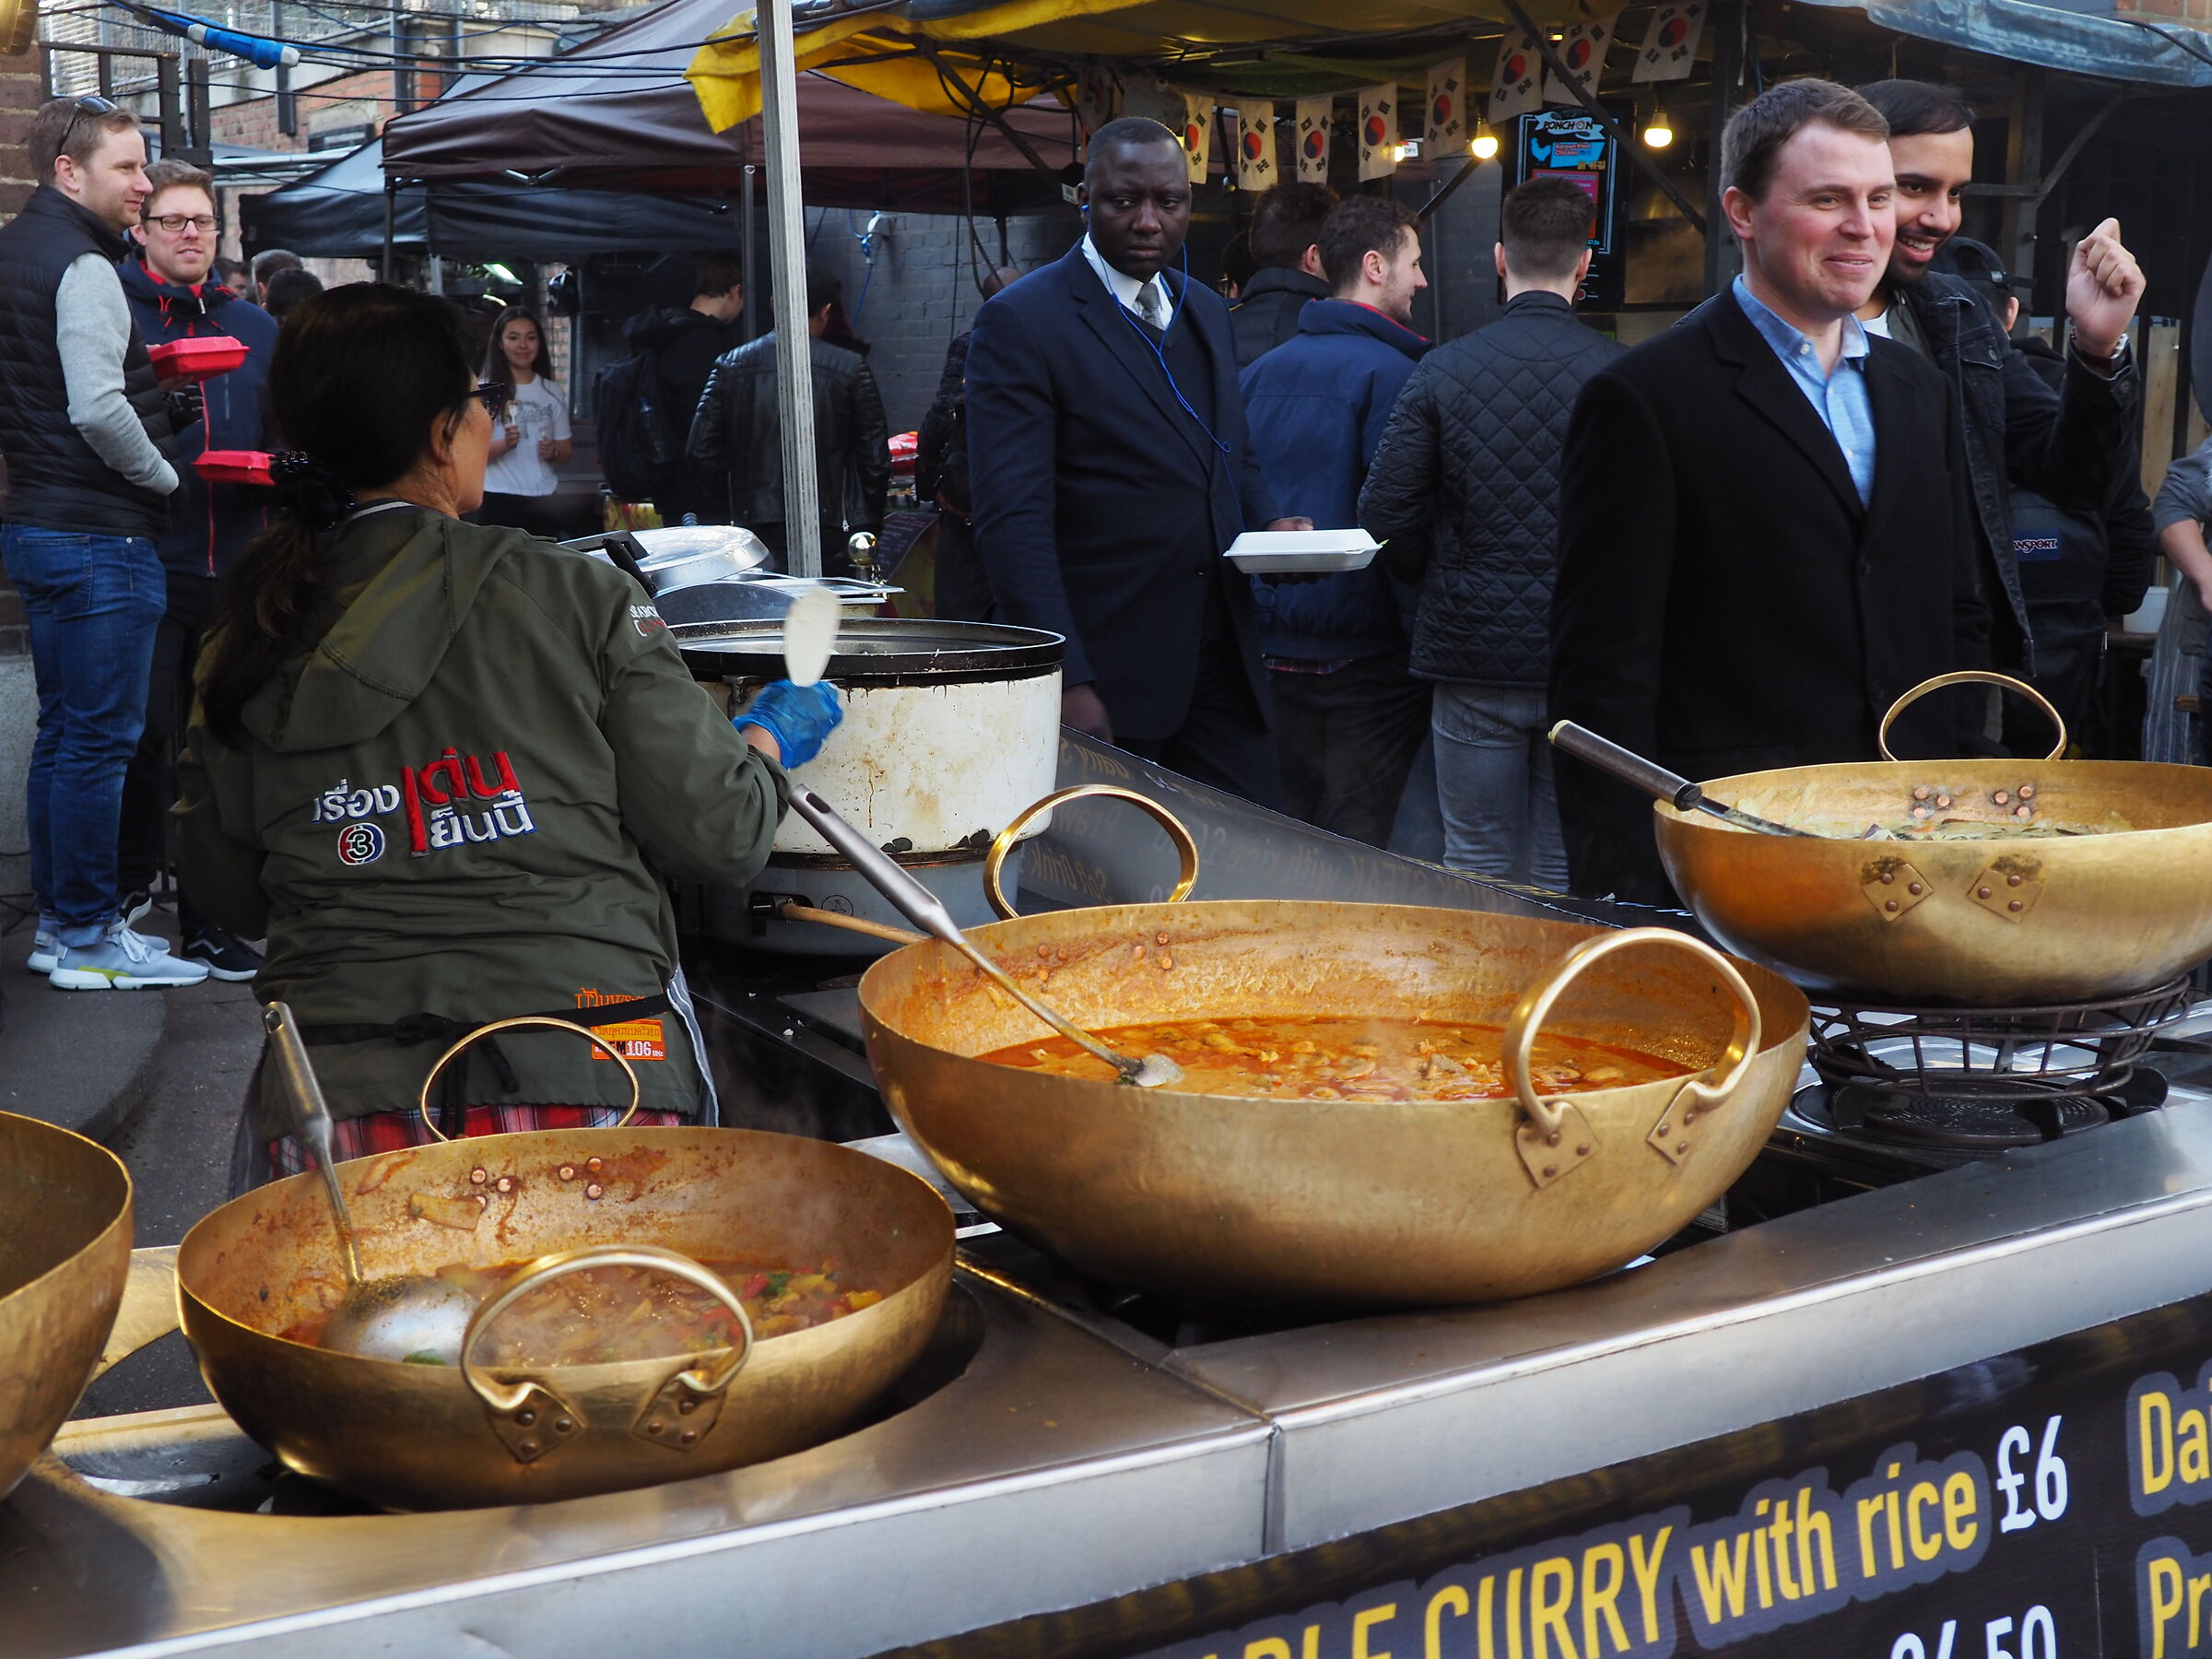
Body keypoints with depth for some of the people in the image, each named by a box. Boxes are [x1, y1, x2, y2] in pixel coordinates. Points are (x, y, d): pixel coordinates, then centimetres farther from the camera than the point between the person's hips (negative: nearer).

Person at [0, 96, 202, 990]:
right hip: (99, 532, -10)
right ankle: (88, 939, 2)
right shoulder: (82, 267, -15)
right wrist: (164, 477, -10)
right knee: (98, 738, -4)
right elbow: (99, 409, -25)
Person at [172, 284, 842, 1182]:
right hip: (585, 1081, -2)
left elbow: (227, 892, 14)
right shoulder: (577, 597, -4)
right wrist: (771, 740, 19)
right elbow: (716, 834, -1)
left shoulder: (246, 638, 5)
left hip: (337, 1088, 3)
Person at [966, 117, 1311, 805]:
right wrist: (1065, 681, -22)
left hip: (1220, 661, 6)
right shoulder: (1020, 322, -9)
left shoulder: (1206, 310, 15)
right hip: (1103, 672, -6)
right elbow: (1013, 519, -15)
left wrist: (1268, 523, 4)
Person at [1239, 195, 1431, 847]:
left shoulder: (1260, 371, 10)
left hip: (1276, 641, 7)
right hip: (1366, 646, -7)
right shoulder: (1388, 372, -12)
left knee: (1294, 836, 16)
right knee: (1356, 844, 0)